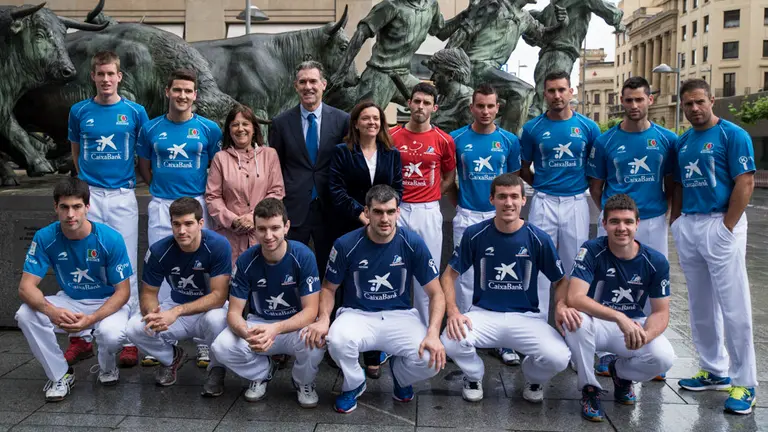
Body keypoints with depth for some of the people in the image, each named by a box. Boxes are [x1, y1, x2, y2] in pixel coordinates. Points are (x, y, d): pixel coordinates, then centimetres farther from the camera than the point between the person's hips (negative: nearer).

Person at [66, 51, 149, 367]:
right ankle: (81, 337, 14)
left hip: (123, 196, -1)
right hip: (89, 195, 2)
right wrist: (87, 180, 14)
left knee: (126, 267, 0)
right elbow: (76, 151, 19)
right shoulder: (79, 111, 6)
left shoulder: (135, 112, 2)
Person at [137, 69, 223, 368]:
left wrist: (209, 196, 2)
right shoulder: (151, 128, 6)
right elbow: (144, 166, 17)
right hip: (161, 207, 2)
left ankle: (204, 344, 10)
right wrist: (161, 188, 7)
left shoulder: (209, 129, 2)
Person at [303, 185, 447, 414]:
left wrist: (433, 334, -22)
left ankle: (400, 374, 14)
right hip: (358, 315, 0)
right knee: (338, 339, -35)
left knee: (431, 360, -26)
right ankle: (354, 384, 2)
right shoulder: (346, 244, -10)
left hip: (400, 315, 1)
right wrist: (324, 319, -17)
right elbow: (328, 288, 4)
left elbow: (436, 293, -6)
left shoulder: (413, 243, -10)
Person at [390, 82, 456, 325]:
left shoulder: (444, 141, 1)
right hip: (396, 210, 0)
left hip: (429, 212, 0)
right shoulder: (392, 137, 1)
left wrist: (428, 198, 4)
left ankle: (425, 328, 18)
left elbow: (449, 178, 13)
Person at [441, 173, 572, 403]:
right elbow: (449, 275, 1)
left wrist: (561, 305, -17)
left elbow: (561, 281, 5)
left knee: (558, 358, -26)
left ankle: (533, 379, 15)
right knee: (451, 341, -31)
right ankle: (474, 376, 8)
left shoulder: (539, 238, -5)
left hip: (526, 316, 0)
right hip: (483, 313, 0)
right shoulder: (474, 234, -6)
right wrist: (453, 312, -16)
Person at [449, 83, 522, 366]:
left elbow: (514, 179, 10)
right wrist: (460, 203, 1)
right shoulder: (457, 139, -1)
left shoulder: (509, 140, 3)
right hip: (467, 216, -1)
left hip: (499, 216, 1)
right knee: (465, 277, 4)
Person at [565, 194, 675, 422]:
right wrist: (620, 317, -41)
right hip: (597, 324, -2)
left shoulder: (656, 261, -10)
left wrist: (645, 335, -29)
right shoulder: (591, 251, -18)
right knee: (577, 320, -36)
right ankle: (589, 388, -11)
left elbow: (660, 312, -5)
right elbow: (574, 298, -29)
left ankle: (621, 371, 12)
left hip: (634, 324, 2)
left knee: (664, 358, -26)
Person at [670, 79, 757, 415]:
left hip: (720, 225, -7)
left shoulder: (733, 135, -6)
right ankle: (715, 371, 25)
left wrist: (726, 228, -16)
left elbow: (745, 183, -12)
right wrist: (675, 223, 9)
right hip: (688, 226, 7)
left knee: (733, 307, -4)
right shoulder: (682, 142, 14)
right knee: (700, 306, 12)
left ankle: (744, 383, 5)